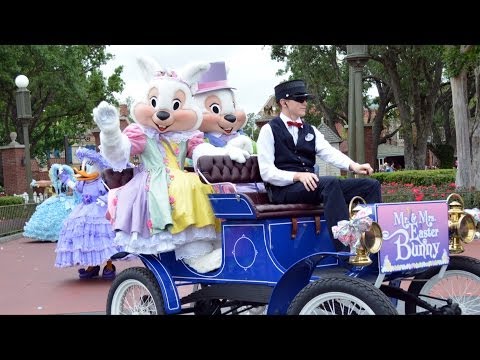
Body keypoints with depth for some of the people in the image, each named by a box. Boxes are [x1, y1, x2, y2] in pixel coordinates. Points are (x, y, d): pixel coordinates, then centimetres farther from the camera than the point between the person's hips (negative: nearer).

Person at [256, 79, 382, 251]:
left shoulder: (310, 130, 20)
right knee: (331, 183, -36)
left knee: (371, 185, -8)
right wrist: (297, 176, -22)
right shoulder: (269, 130, 2)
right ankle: (345, 249, -42)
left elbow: (329, 152, 4)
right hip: (284, 189, -7)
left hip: (310, 184, 7)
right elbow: (267, 172, -7)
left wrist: (353, 165, -16)